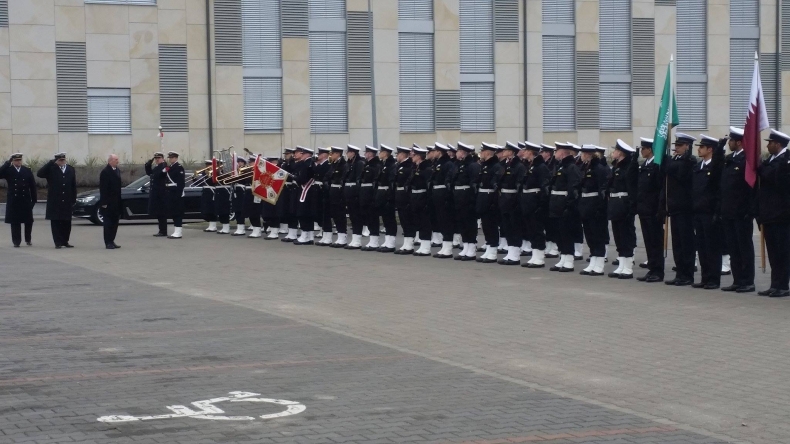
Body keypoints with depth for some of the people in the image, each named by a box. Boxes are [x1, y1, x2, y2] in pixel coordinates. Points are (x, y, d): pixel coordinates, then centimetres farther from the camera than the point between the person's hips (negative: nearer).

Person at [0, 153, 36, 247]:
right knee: (15, 222, 1)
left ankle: (28, 239, 23)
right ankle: (16, 241, 6)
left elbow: (33, 186, 6)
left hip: (26, 201, 1)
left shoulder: (27, 171, 6)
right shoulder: (8, 170, 3)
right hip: (13, 202, -1)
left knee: (28, 221, 6)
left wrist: (34, 199, 2)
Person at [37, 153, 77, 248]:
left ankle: (65, 241, 15)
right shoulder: (51, 169, 0)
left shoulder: (71, 169, 10)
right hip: (55, 201, -3)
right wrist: (52, 162, -17)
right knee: (56, 222, -1)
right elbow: (39, 174, -17)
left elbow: (73, 186, 11)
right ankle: (58, 242, 2)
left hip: (67, 202, 3)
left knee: (67, 222, 6)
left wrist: (73, 200, 6)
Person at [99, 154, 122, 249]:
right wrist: (104, 202, -18)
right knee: (108, 222, -2)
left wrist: (119, 200, 13)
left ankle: (111, 241, 17)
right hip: (108, 202, -8)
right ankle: (108, 242, 1)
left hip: (116, 202, 8)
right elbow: (103, 188, -15)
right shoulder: (105, 172, -13)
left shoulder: (117, 171, 12)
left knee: (115, 222, 10)